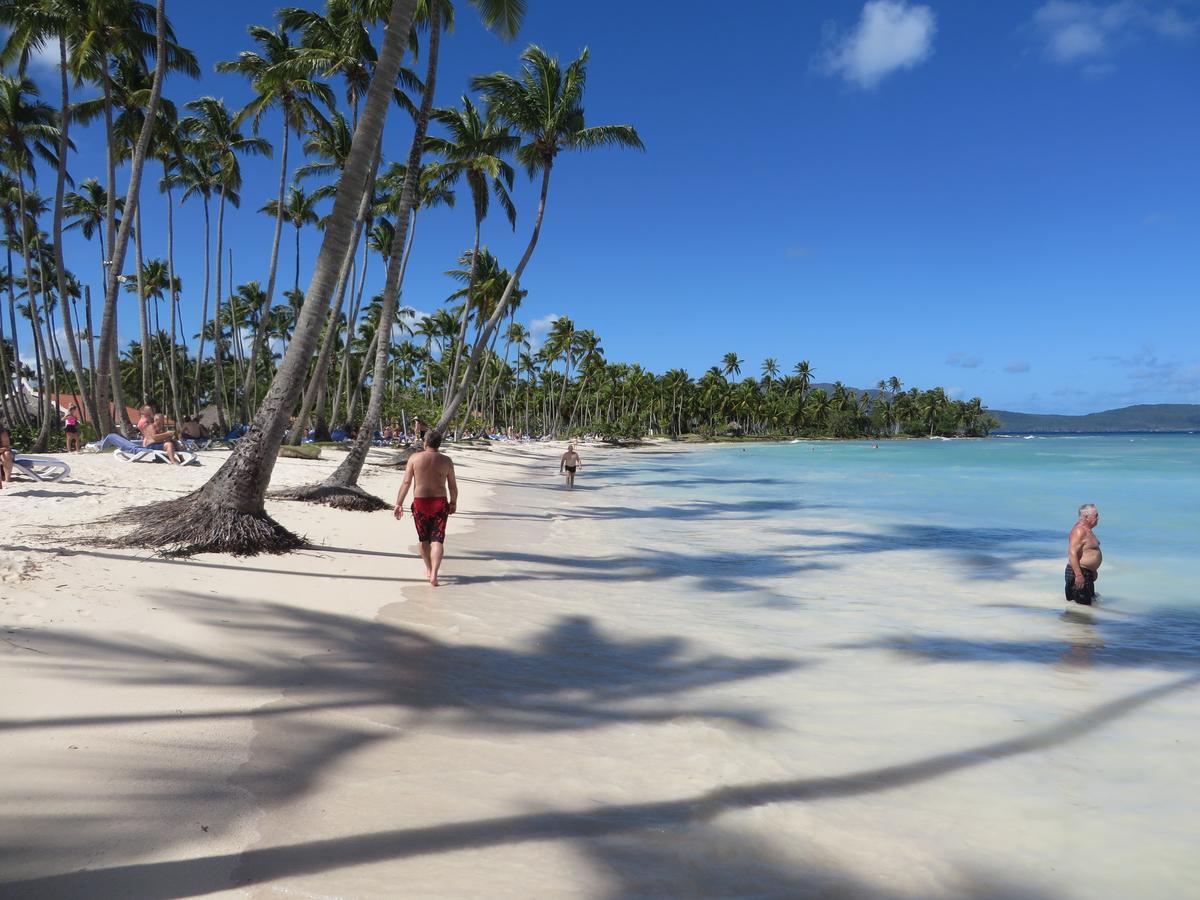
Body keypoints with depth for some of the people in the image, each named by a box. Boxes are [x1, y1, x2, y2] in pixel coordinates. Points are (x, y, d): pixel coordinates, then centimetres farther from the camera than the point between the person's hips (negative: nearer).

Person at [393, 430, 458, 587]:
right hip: (440, 503, 0)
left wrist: (399, 503, -3)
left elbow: (406, 482, -7)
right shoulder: (446, 461, 0)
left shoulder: (415, 458, -3)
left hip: (420, 503, 1)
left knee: (424, 539, 18)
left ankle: (429, 570, 33)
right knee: (437, 540, 0)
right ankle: (434, 574, -15)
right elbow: (452, 486, 3)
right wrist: (454, 503, 18)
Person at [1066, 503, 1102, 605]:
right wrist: (1079, 575, -31)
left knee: (1090, 600, 17)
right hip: (1078, 573, -11)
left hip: (1087, 573, 11)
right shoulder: (1079, 531, -19)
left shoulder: (1087, 529, 14)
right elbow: (1072, 553, -27)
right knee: (1082, 604, -9)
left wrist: (1093, 570, 29)